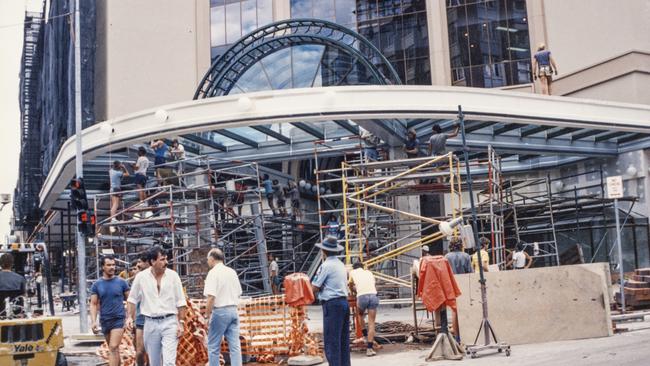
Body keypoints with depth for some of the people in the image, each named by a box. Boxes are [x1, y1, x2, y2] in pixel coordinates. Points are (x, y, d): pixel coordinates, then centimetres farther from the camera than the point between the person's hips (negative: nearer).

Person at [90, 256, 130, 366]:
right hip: (104, 321, 3)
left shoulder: (121, 282, -2)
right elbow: (93, 304, 1)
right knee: (113, 349, 15)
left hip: (118, 319, -3)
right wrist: (93, 321, -10)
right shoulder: (96, 285, 2)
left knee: (113, 348, -14)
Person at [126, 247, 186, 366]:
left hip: (169, 322, -2)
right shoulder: (141, 277, -2)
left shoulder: (173, 275, -4)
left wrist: (181, 323, -4)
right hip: (150, 323, 2)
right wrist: (129, 317, -2)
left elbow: (180, 302, 1)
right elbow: (132, 299, 10)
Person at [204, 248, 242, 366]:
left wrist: (207, 314, -11)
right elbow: (239, 293, 16)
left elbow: (211, 297, -18)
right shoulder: (232, 272, 11)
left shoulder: (213, 273, -11)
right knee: (235, 346, 5)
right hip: (233, 310, 6)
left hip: (220, 311, -6)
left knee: (213, 347, 4)